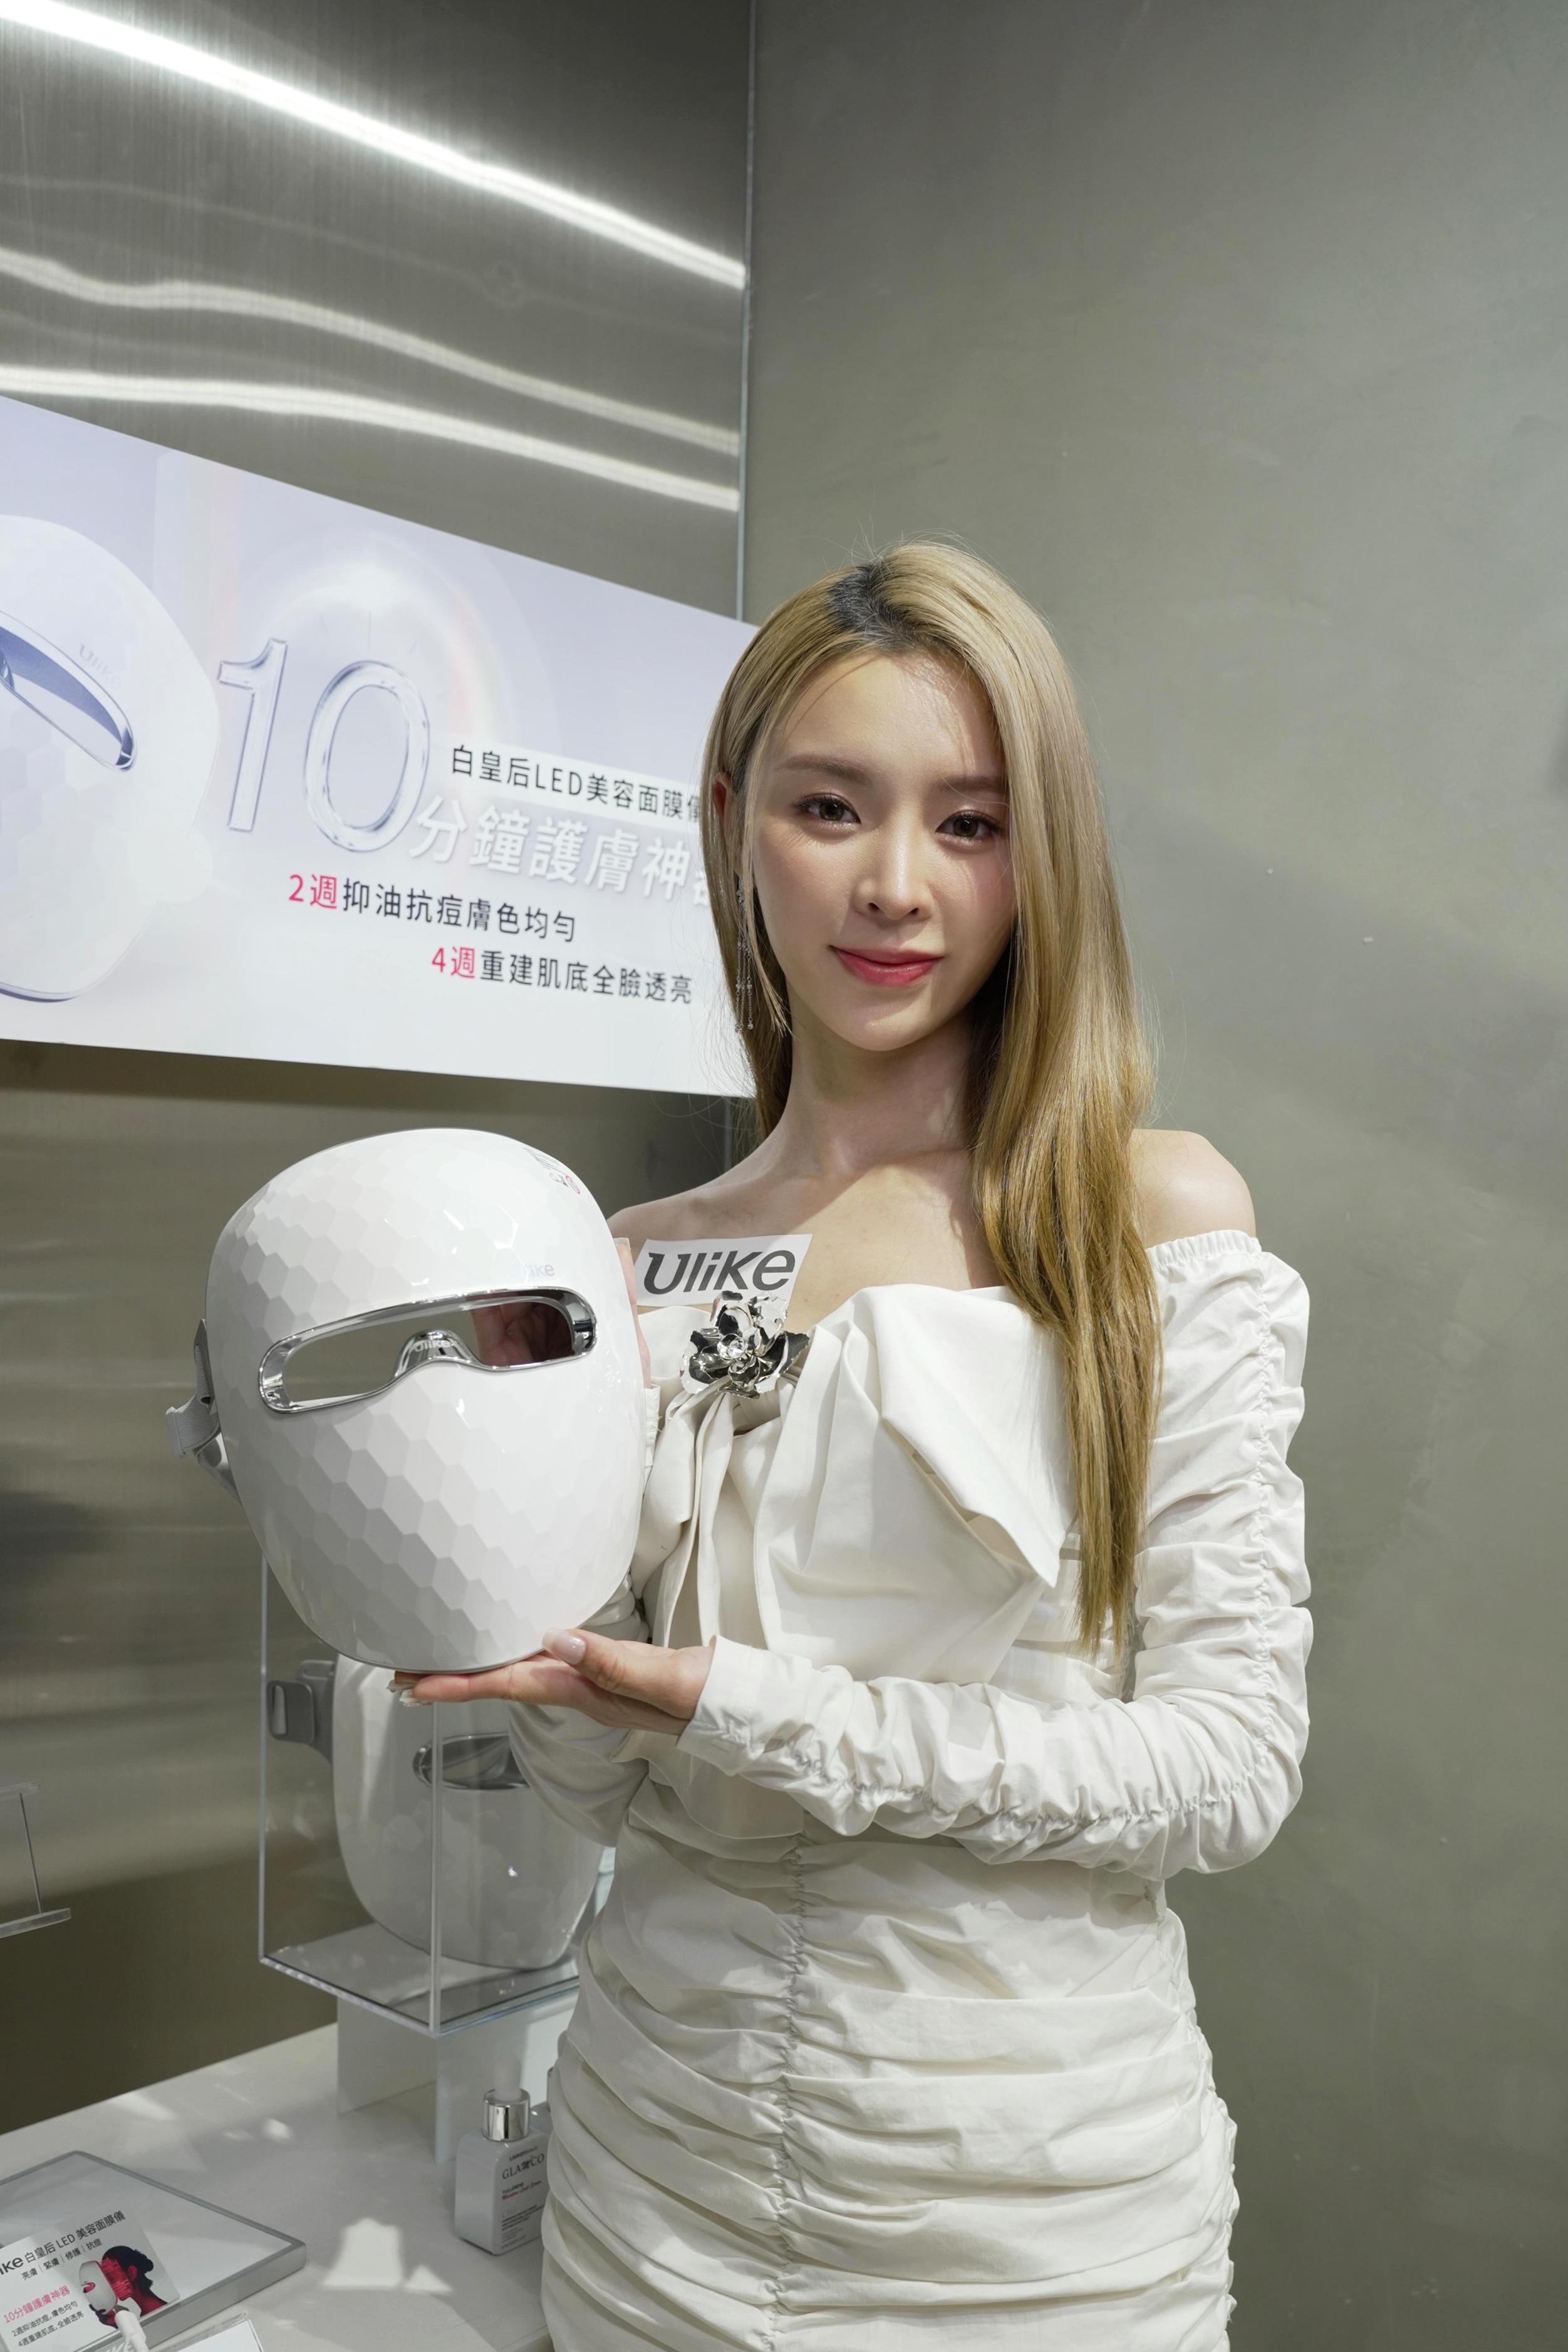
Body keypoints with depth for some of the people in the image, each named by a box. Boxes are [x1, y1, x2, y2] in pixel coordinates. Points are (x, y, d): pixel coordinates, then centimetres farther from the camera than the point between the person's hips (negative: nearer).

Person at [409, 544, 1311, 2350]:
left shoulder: (1156, 1219, -11)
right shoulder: (634, 1267, -1)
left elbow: (1232, 1761, -15)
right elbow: (611, 1784, 2)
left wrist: (751, 1712, -22)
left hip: (1037, 2199, -2)